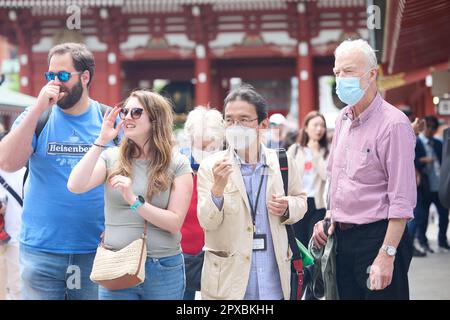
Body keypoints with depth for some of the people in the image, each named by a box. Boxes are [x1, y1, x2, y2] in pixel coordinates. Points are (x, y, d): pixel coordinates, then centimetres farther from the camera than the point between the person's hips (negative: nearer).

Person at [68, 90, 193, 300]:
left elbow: (175, 223, -8)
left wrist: (134, 200, -19)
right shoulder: (111, 158, 3)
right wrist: (101, 142, -13)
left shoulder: (177, 164, -2)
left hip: (163, 269, -1)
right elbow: (75, 187, -12)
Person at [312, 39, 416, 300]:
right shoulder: (343, 119, 10)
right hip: (342, 237, 7)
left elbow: (402, 199, -18)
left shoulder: (394, 123, -15)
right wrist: (331, 217, 11)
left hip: (376, 236, -7)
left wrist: (386, 255, -22)